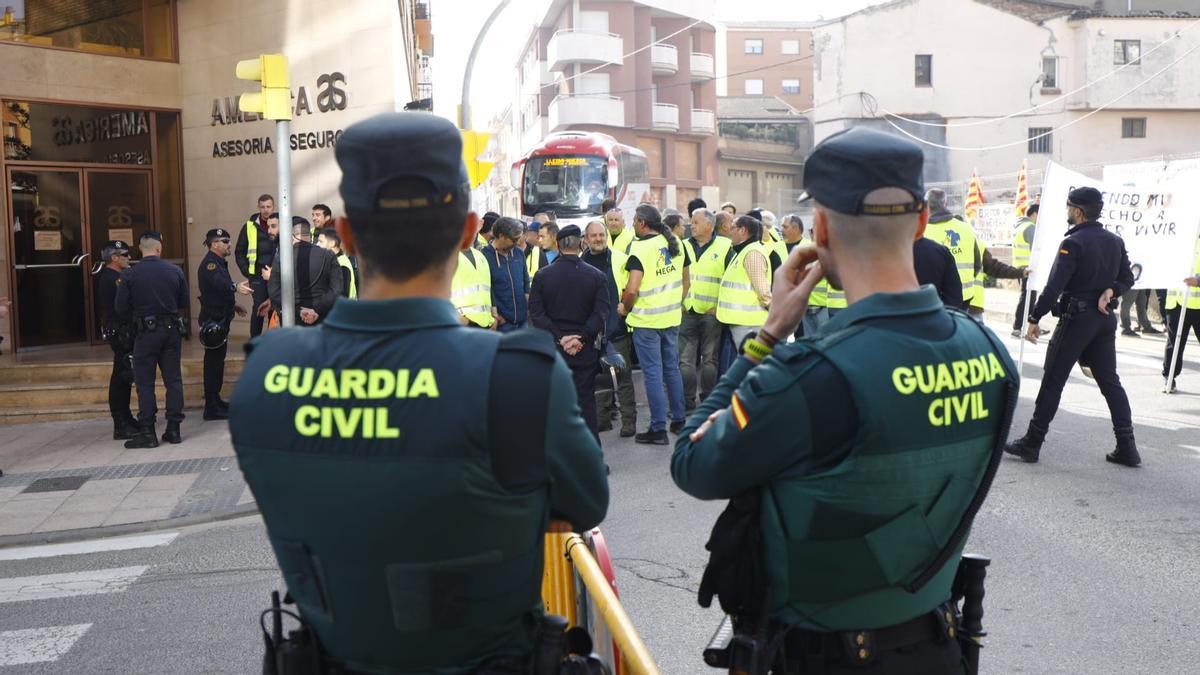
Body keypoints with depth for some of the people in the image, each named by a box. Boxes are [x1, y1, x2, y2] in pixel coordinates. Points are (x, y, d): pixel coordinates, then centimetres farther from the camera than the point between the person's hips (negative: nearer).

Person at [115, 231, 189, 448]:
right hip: (172, 331, 3)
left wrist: (136, 320, 13)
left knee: (145, 382, 3)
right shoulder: (175, 272, 0)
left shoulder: (130, 276, -8)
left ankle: (147, 432, 2)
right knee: (173, 379, 9)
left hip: (146, 333, -3)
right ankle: (173, 428, 11)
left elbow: (120, 308, -5)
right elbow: (184, 302, 7)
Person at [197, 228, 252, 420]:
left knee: (217, 360, 17)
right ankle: (212, 408, -9)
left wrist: (233, 305, 33)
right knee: (214, 360, -10)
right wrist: (236, 287, -52)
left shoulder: (218, 262, 17)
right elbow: (219, 282, -37)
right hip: (213, 320, -11)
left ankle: (215, 399, 27)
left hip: (220, 319, 11)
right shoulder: (209, 263, -16)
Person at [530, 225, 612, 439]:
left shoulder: (542, 276, -1)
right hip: (586, 350, 0)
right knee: (586, 400, 6)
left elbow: (536, 313, -7)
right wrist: (581, 338, -11)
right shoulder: (596, 276, -2)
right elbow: (602, 313, -10)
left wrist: (559, 338, -9)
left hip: (553, 349, 0)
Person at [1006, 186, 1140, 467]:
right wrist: (1110, 291, -3)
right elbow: (1127, 279, 14)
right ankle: (1127, 447, 10)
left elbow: (1054, 286, -20)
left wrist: (1034, 319, -15)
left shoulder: (1073, 243, -15)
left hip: (1076, 318, -7)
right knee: (1110, 381, 12)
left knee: (1052, 382, -1)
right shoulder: (1116, 241, 9)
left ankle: (1032, 443, 4)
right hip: (1106, 318, 7)